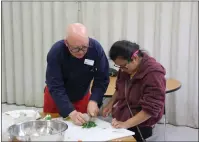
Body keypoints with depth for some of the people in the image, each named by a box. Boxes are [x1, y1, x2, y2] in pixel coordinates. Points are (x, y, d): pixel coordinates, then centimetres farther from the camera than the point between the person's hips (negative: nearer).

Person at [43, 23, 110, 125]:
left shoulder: (96, 48, -25)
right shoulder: (56, 52, -30)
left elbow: (102, 79, -18)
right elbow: (55, 87, -31)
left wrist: (93, 101, -32)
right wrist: (71, 112, -40)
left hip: (82, 97, 2)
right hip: (56, 98, -1)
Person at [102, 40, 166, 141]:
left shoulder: (154, 74, -22)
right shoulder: (126, 67, 1)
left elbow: (150, 109, -23)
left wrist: (125, 124, -26)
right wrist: (111, 103, 5)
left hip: (138, 127, -7)